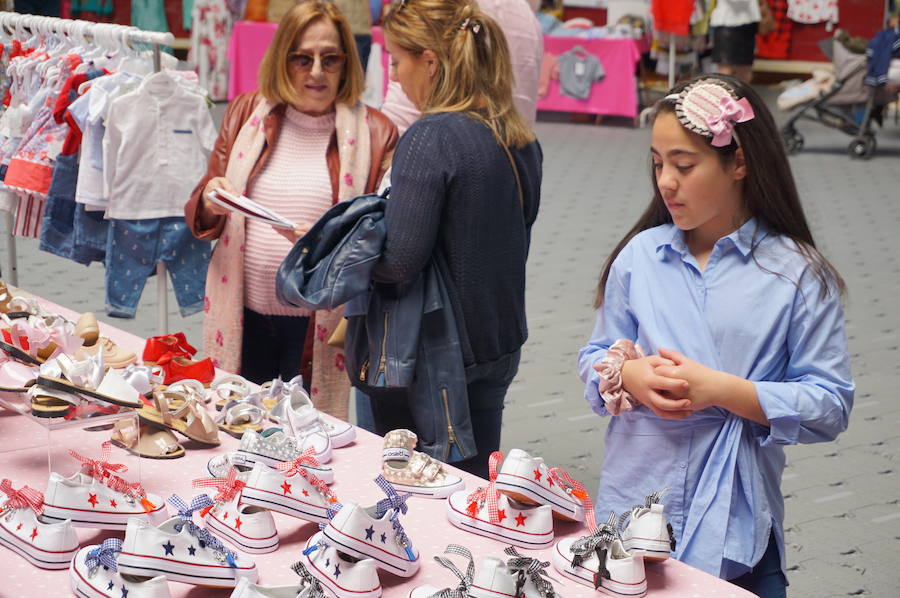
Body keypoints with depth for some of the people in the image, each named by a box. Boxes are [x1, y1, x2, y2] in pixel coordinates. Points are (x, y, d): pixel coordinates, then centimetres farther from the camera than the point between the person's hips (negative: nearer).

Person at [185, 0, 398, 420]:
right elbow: (202, 219, 14)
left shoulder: (375, 133, -2)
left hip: (322, 324, -3)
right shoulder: (246, 113, 8)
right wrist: (209, 202, -9)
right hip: (243, 319, 3)